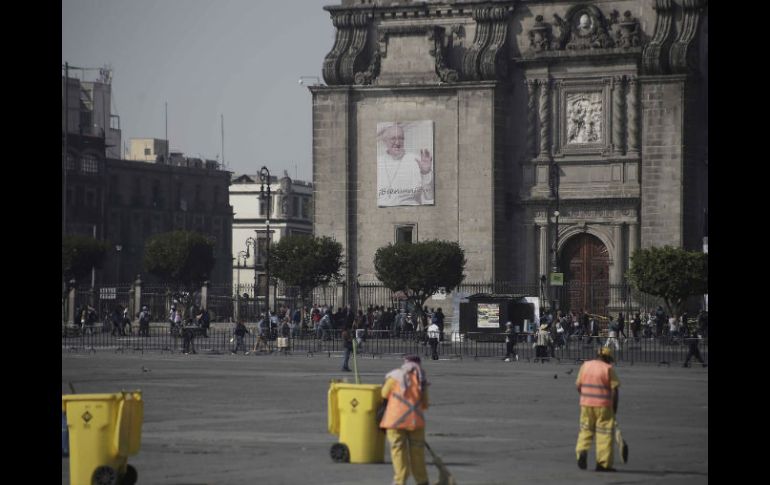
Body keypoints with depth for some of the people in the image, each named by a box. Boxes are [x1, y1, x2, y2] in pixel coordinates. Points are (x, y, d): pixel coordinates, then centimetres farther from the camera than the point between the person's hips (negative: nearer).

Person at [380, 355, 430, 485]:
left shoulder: (395, 376, 2)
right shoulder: (422, 380, 12)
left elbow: (384, 394, 12)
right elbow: (425, 404, 17)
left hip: (396, 418, -3)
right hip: (416, 419, 3)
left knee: (398, 449, 2)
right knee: (417, 450, 12)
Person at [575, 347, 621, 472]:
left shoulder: (585, 366, 6)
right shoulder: (609, 368, -6)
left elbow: (578, 385, 9)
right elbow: (614, 389, -7)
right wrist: (615, 405, 3)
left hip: (586, 404, 4)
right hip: (603, 405, -4)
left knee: (585, 430, 16)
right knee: (605, 433, 3)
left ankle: (582, 451, -9)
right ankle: (603, 463, 3)